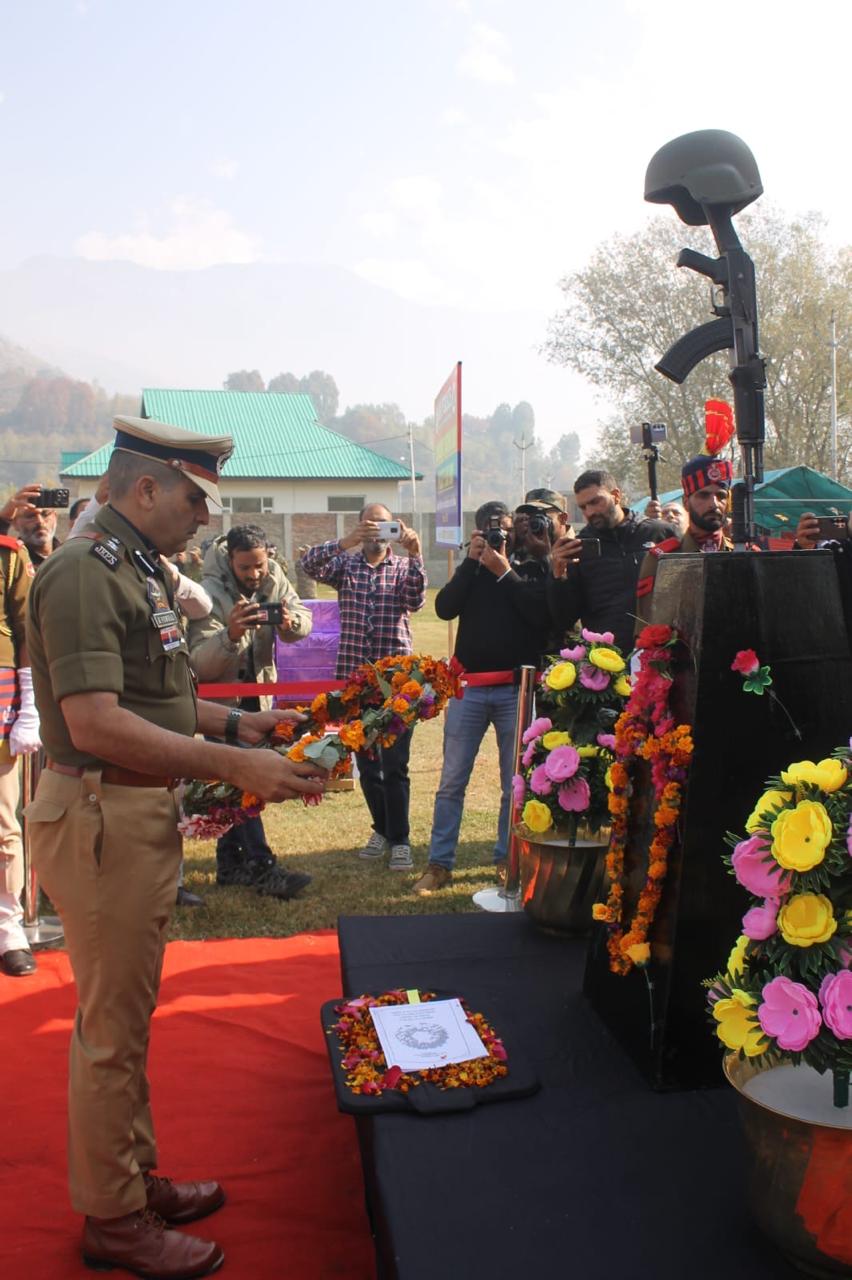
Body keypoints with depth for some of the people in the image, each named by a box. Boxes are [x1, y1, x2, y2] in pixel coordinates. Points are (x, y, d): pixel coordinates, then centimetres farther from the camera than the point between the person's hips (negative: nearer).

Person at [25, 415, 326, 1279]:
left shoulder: (142, 569, 14)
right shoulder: (85, 574, -18)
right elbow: (95, 723, -27)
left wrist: (234, 723, 9)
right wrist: (232, 767, -26)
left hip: (144, 813, 10)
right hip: (99, 815, -10)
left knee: (129, 1015, 20)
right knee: (111, 1026, 4)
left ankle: (137, 1176, 36)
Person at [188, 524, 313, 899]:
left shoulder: (273, 578, -6)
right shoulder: (211, 594, -24)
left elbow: (304, 621, -10)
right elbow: (200, 665, -27)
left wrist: (289, 621, -33)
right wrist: (230, 635, -45)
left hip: (258, 693, 6)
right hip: (222, 697, -6)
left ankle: (230, 863, 21)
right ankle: (261, 867, -11)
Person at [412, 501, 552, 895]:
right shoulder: (471, 568, 12)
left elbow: (542, 615, -12)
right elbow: (444, 608, -4)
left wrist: (504, 572, -12)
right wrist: (471, 561, -8)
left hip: (517, 688, -2)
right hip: (468, 687, 2)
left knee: (515, 782, 5)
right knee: (451, 780, 1)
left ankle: (507, 859, 19)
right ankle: (439, 864, 8)